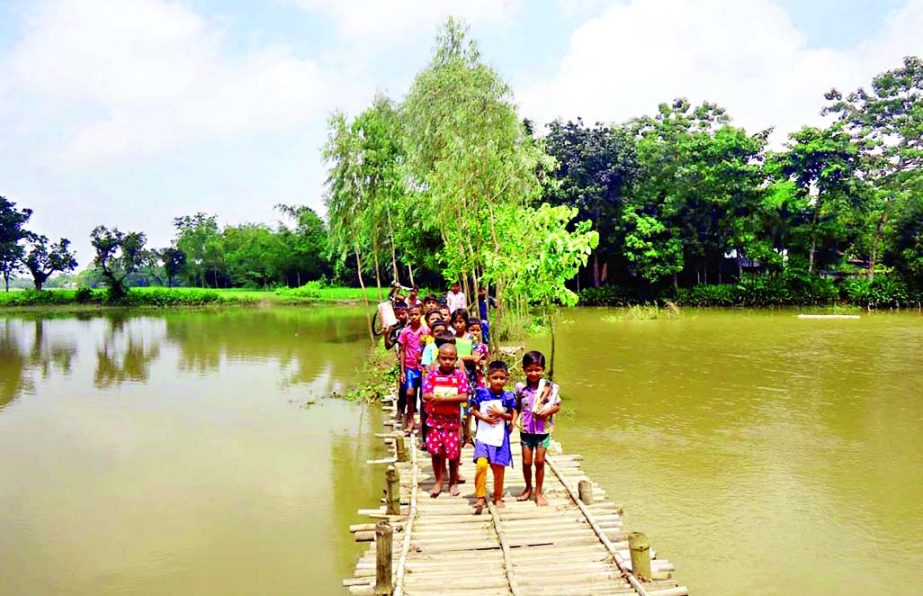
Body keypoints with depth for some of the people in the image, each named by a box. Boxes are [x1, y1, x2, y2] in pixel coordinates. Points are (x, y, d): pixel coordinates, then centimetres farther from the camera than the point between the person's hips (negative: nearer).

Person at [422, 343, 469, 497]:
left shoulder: (460, 375, -4)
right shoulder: (432, 375, -3)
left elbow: (464, 397, -14)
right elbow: (426, 395, -12)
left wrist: (441, 398, -22)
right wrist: (452, 399, -23)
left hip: (452, 419, -1)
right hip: (434, 418, 1)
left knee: (453, 451, 6)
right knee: (435, 451, 6)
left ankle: (453, 482, 25)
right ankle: (438, 481, 23)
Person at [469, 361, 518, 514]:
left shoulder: (508, 397, -2)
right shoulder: (481, 393, -5)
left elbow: (512, 415, 4)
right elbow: (473, 410, 4)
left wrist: (500, 413, -13)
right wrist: (484, 418, -12)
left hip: (500, 438, 2)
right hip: (483, 436, -1)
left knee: (499, 468, 8)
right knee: (481, 464, -18)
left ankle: (498, 498, 28)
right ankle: (480, 498, -5)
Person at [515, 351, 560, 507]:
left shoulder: (549, 387, -9)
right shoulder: (520, 388, -6)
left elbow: (557, 405, -2)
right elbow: (516, 408, 3)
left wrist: (548, 411, -20)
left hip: (543, 430, -1)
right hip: (526, 429, 1)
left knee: (539, 461, 4)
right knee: (526, 462, 8)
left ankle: (538, 492, 20)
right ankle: (528, 488, 31)